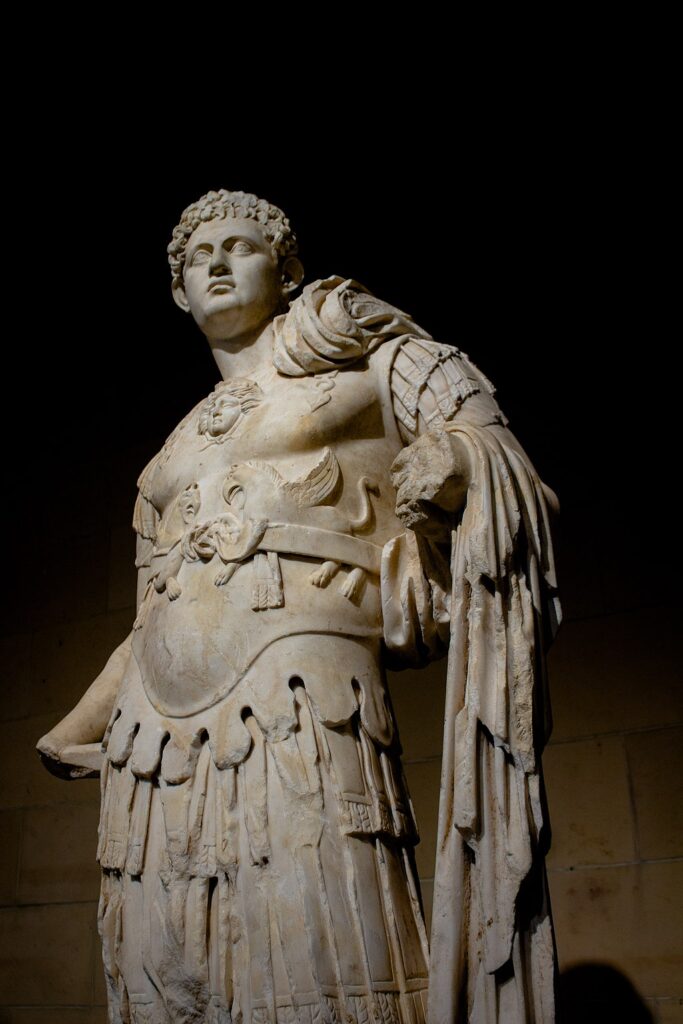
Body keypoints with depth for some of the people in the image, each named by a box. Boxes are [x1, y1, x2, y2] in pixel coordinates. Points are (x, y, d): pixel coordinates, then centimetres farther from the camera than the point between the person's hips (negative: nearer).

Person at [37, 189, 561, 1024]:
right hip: (155, 725, 6)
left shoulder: (343, 344, 14)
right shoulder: (177, 447, 27)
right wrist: (77, 728, 31)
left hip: (294, 703, -5)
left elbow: (478, 430, 5)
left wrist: (447, 459, -19)